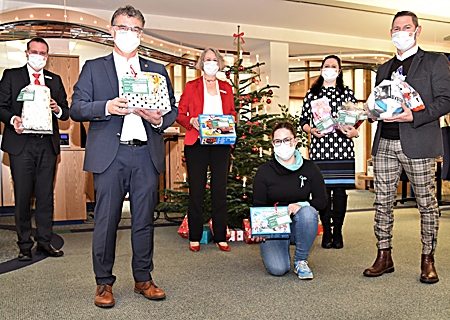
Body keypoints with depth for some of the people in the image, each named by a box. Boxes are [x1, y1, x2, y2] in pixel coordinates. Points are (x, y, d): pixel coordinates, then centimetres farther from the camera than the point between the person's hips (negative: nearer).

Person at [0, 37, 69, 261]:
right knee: (22, 196, 1)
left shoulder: (55, 80, 16)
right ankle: (25, 244, 12)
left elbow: (66, 112, 13)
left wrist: (57, 109, -9)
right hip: (21, 143, -2)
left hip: (47, 144, 3)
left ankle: (44, 242, 15)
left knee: (46, 195, 6)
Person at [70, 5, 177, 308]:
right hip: (109, 154, -2)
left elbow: (172, 109, 15)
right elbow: (76, 109, 3)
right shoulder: (93, 68, 12)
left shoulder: (157, 70, 18)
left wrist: (159, 119, -7)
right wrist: (107, 107, -14)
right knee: (106, 220, 1)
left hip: (147, 154, 2)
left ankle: (144, 279, 21)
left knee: (144, 219, 7)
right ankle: (104, 283, 16)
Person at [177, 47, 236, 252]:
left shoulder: (226, 88, 15)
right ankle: (194, 237, 11)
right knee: (196, 190, 1)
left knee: (220, 189, 2)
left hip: (221, 144, 2)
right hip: (196, 143, -2)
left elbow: (232, 114, 19)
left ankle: (221, 237, 11)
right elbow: (180, 114, 5)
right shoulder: (191, 86, 8)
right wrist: (191, 121, -14)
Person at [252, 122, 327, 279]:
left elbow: (322, 201, -1)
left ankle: (301, 261, -12)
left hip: (300, 224, 2)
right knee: (278, 269, -24)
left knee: (308, 212, -33)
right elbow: (258, 205, -2)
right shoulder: (264, 170, -4)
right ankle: (270, 249, 15)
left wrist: (302, 205, -22)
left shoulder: (309, 168, 0)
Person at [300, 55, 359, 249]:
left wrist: (354, 131, -9)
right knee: (323, 189, -1)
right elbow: (303, 121, 12)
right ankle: (326, 232, 11)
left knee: (340, 189, -1)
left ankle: (338, 232, 10)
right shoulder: (312, 93, 12)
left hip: (343, 148, 0)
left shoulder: (347, 92, 12)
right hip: (319, 147, 0)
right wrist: (311, 130, -8)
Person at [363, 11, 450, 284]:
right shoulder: (384, 69, 21)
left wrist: (413, 116, -17)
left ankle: (428, 260, 14)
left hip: (418, 143, -4)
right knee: (383, 202, 5)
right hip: (385, 144, 5)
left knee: (427, 203, 2)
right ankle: (384, 258, 14)